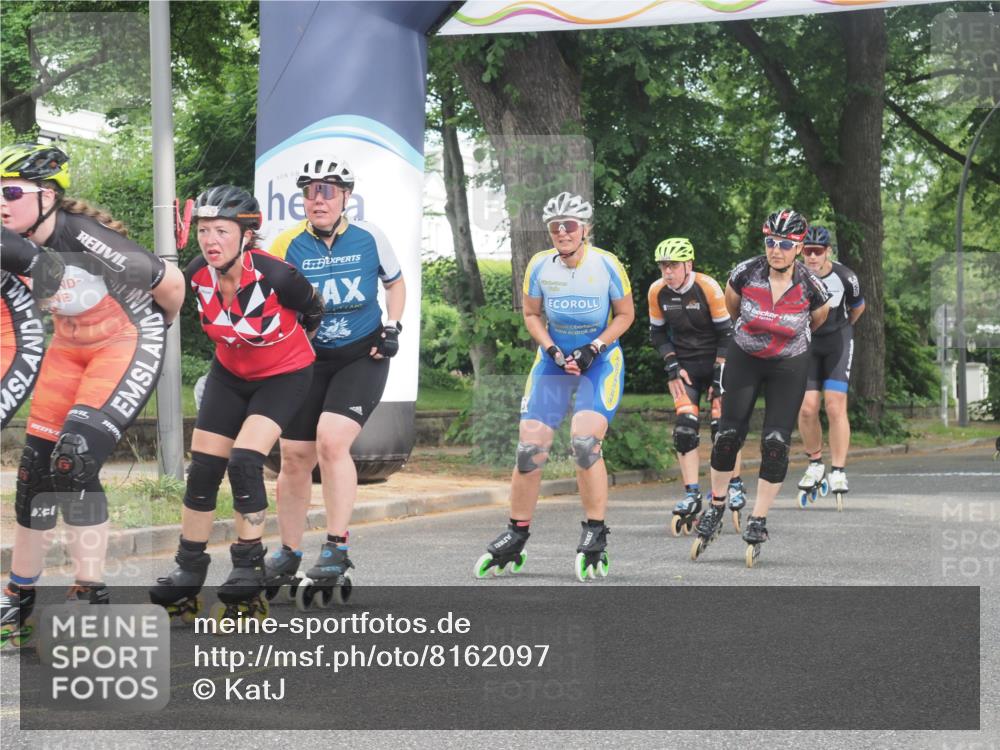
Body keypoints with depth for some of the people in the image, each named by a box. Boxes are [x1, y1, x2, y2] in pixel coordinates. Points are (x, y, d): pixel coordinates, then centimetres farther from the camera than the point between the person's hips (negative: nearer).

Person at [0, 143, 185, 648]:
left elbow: (170, 283, -17)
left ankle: (90, 596, -13)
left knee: (75, 459, -23)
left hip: (129, 345, -7)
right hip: (70, 348, 7)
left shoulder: (86, 239, -29)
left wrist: (158, 326, 2)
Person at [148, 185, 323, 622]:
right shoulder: (198, 275, -19)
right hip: (230, 373, 5)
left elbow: (313, 311, -11)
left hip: (284, 376, -5)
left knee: (244, 462, -21)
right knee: (202, 470, 1)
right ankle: (188, 573, 14)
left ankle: (249, 569, -7)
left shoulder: (275, 276, -32)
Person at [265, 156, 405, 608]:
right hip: (309, 359, 2)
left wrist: (392, 327, -2)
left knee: (331, 440, -22)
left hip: (363, 356, -2)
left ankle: (337, 550, -15)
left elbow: (395, 284, 12)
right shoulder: (288, 245, -6)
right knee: (295, 457, 4)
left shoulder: (369, 237, -4)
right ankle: (288, 555, 23)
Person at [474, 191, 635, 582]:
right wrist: (551, 348, -11)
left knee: (584, 443, -21)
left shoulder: (606, 264, -12)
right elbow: (531, 314, 6)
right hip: (554, 359, 3)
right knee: (530, 449, -4)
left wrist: (592, 349, -15)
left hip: (599, 359, -3)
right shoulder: (539, 265, -7)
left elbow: (625, 314, -2)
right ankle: (516, 536, 10)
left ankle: (595, 535, -7)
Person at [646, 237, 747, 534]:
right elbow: (657, 333, 6)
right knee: (685, 425, -12)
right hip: (683, 364, 3)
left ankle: (736, 487, 6)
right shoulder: (657, 292, -7)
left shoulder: (708, 287, -17)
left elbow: (726, 334, -12)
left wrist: (719, 376, -15)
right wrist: (672, 366, -6)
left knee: (722, 423, -12)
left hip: (714, 361, -3)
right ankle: (692, 495, -10)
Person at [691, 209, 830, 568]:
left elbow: (818, 318, 3)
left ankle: (758, 522, 3)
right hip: (744, 359, 1)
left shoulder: (811, 286, -21)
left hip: (789, 366, -1)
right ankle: (716, 507, 18)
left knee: (776, 442, -8)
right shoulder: (745, 273, -20)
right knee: (729, 434, -4)